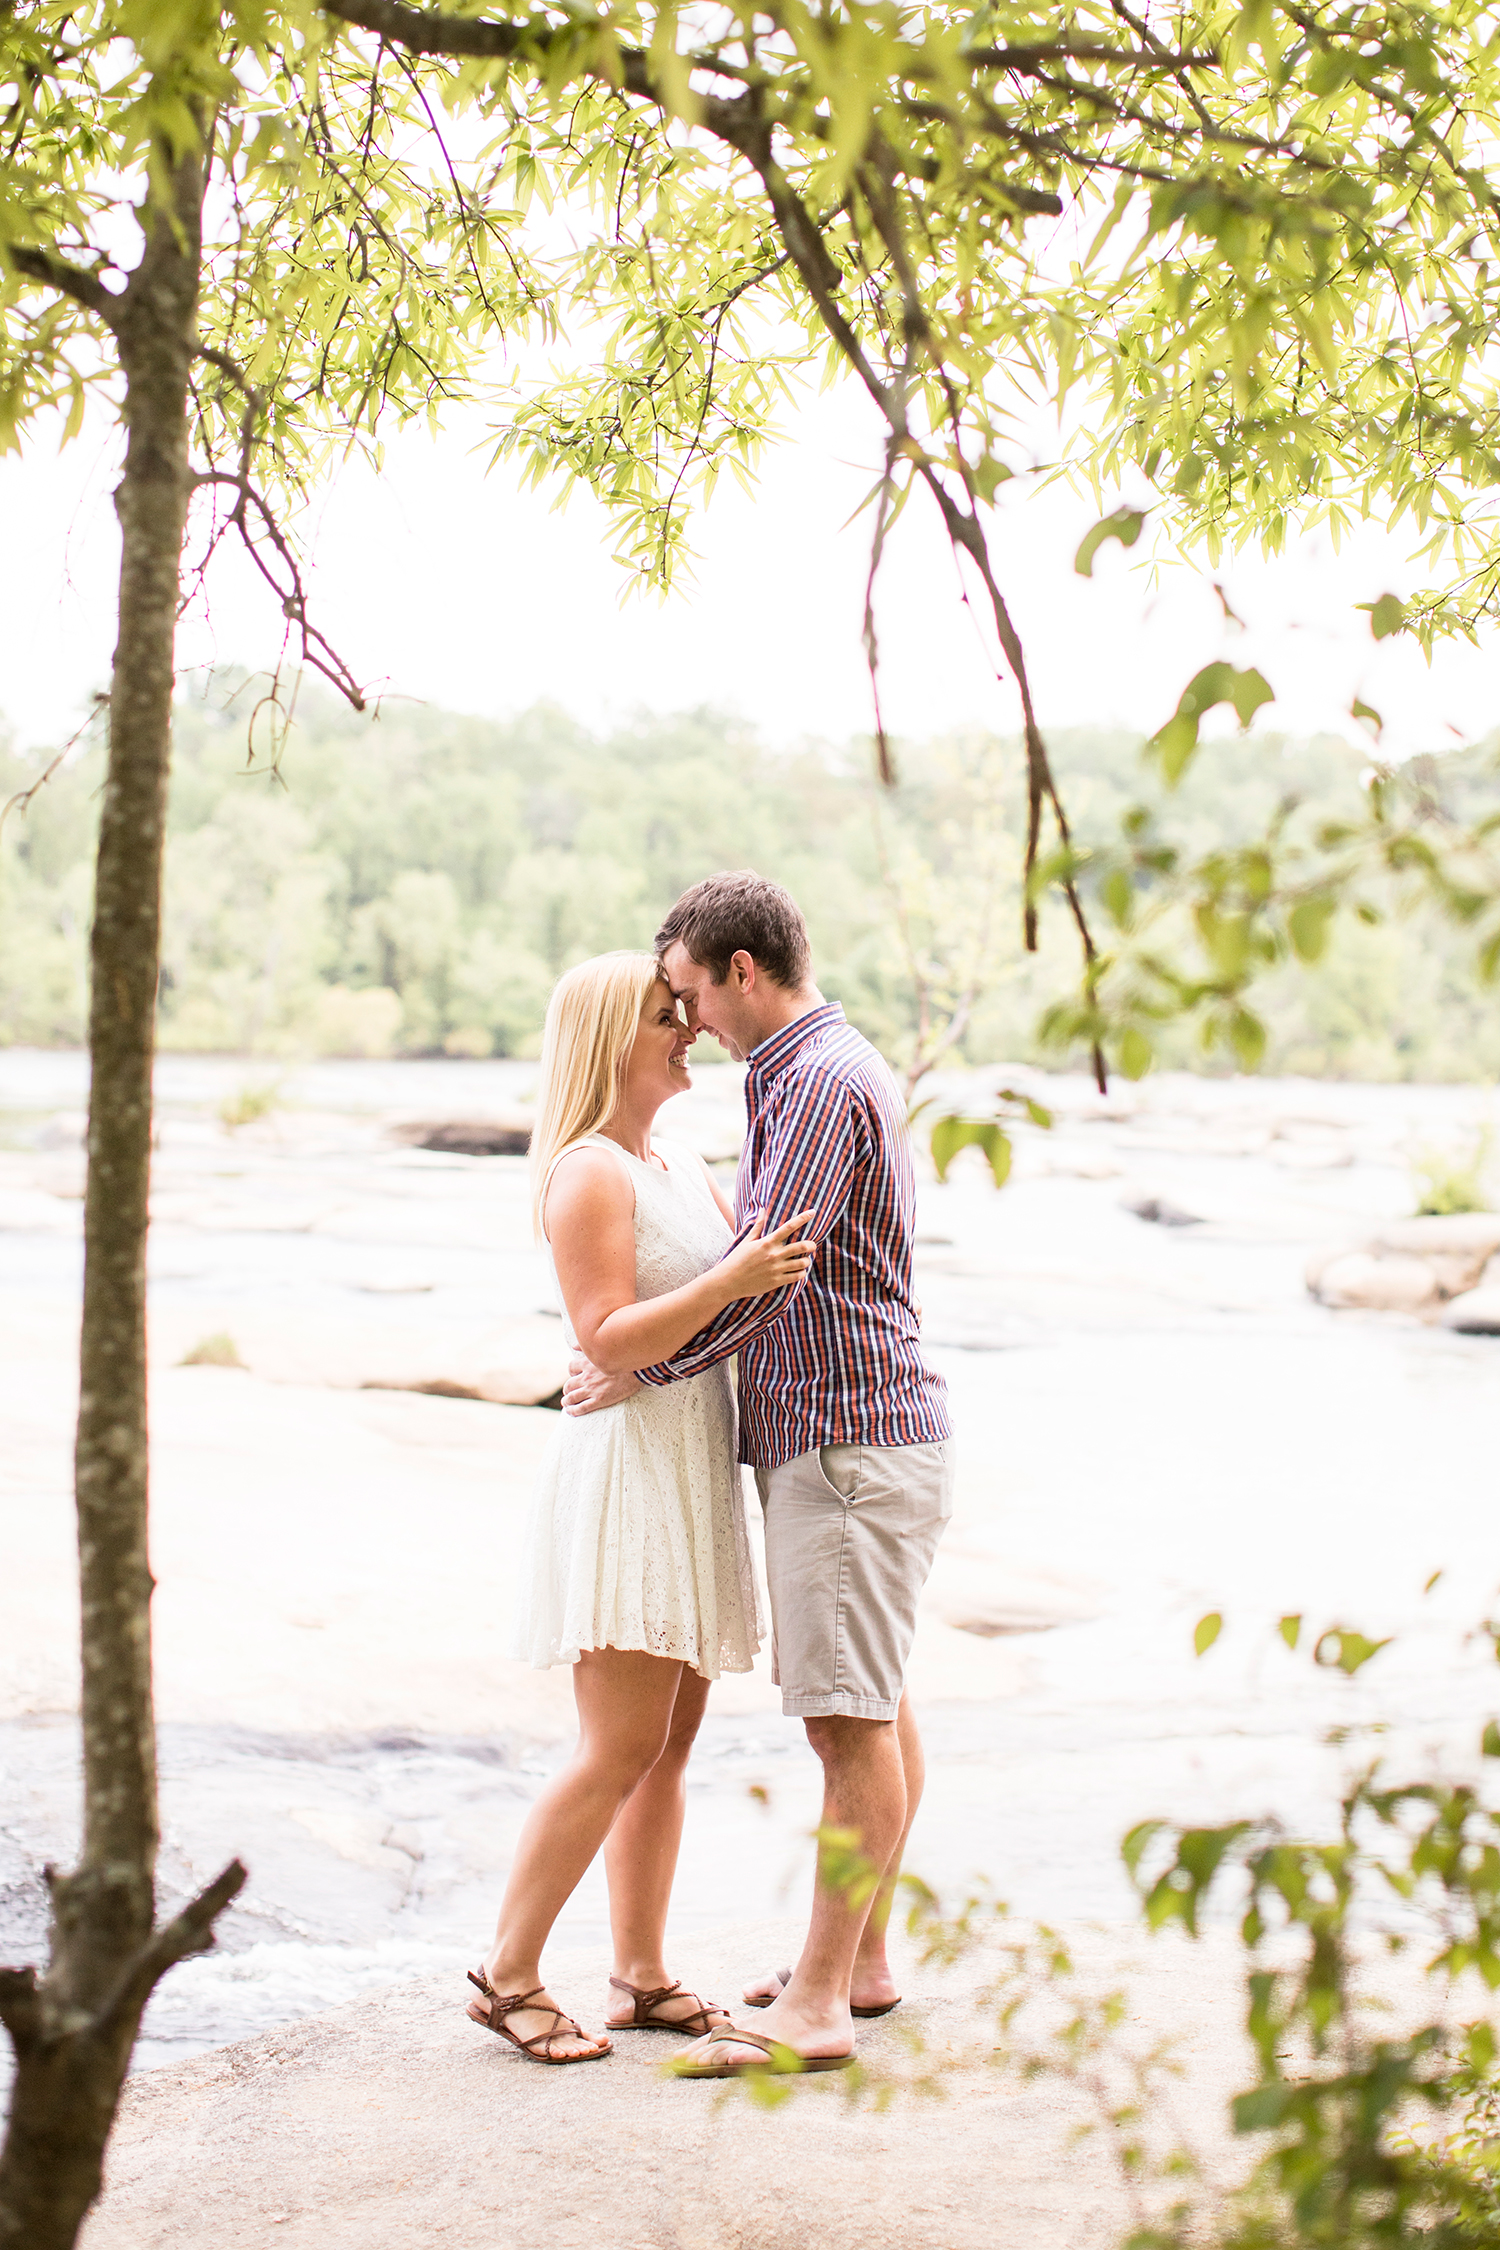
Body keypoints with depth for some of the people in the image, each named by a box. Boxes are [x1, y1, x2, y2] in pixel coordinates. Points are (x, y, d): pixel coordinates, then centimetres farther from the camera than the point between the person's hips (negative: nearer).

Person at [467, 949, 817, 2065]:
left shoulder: (687, 1166, 17)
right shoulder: (590, 1171, -11)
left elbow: (761, 1283, 21)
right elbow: (608, 1336, -19)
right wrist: (730, 1281, -27)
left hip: (692, 1471, 9)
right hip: (629, 1464, -9)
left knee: (669, 1745, 10)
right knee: (620, 1750, -8)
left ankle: (642, 1976, 17)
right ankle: (508, 1974, 3)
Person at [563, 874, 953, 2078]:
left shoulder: (821, 1082, -16)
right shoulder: (824, 1069, 18)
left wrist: (641, 1368, -11)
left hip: (848, 1438, -11)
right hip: (844, 1430, 11)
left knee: (851, 1715, -8)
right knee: (877, 1704, 16)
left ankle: (818, 2002, -6)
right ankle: (864, 1956, 26)